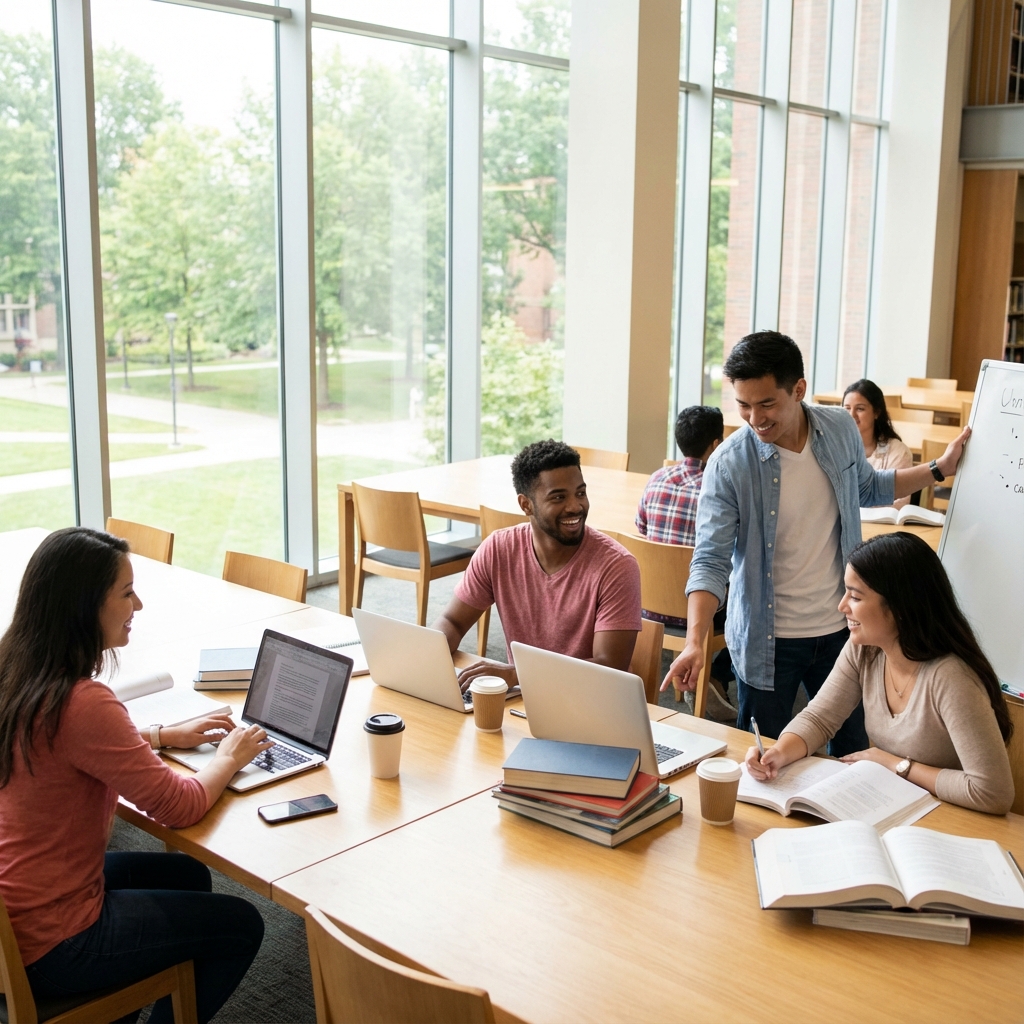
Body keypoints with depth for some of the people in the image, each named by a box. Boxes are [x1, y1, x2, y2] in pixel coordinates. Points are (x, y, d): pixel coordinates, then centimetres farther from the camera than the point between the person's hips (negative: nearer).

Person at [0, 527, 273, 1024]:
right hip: (48, 945, -8)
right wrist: (229, 758, -2)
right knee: (241, 925, 7)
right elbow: (178, 806, -21)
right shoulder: (82, 702, -30)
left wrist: (164, 734, 12)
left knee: (187, 876, 25)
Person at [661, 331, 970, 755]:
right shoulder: (729, 464, -18)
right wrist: (695, 641, -31)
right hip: (765, 640, -3)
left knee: (854, 752, 18)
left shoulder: (842, 430, -5)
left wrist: (939, 468, 9)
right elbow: (710, 561, -20)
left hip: (838, 629, 4)